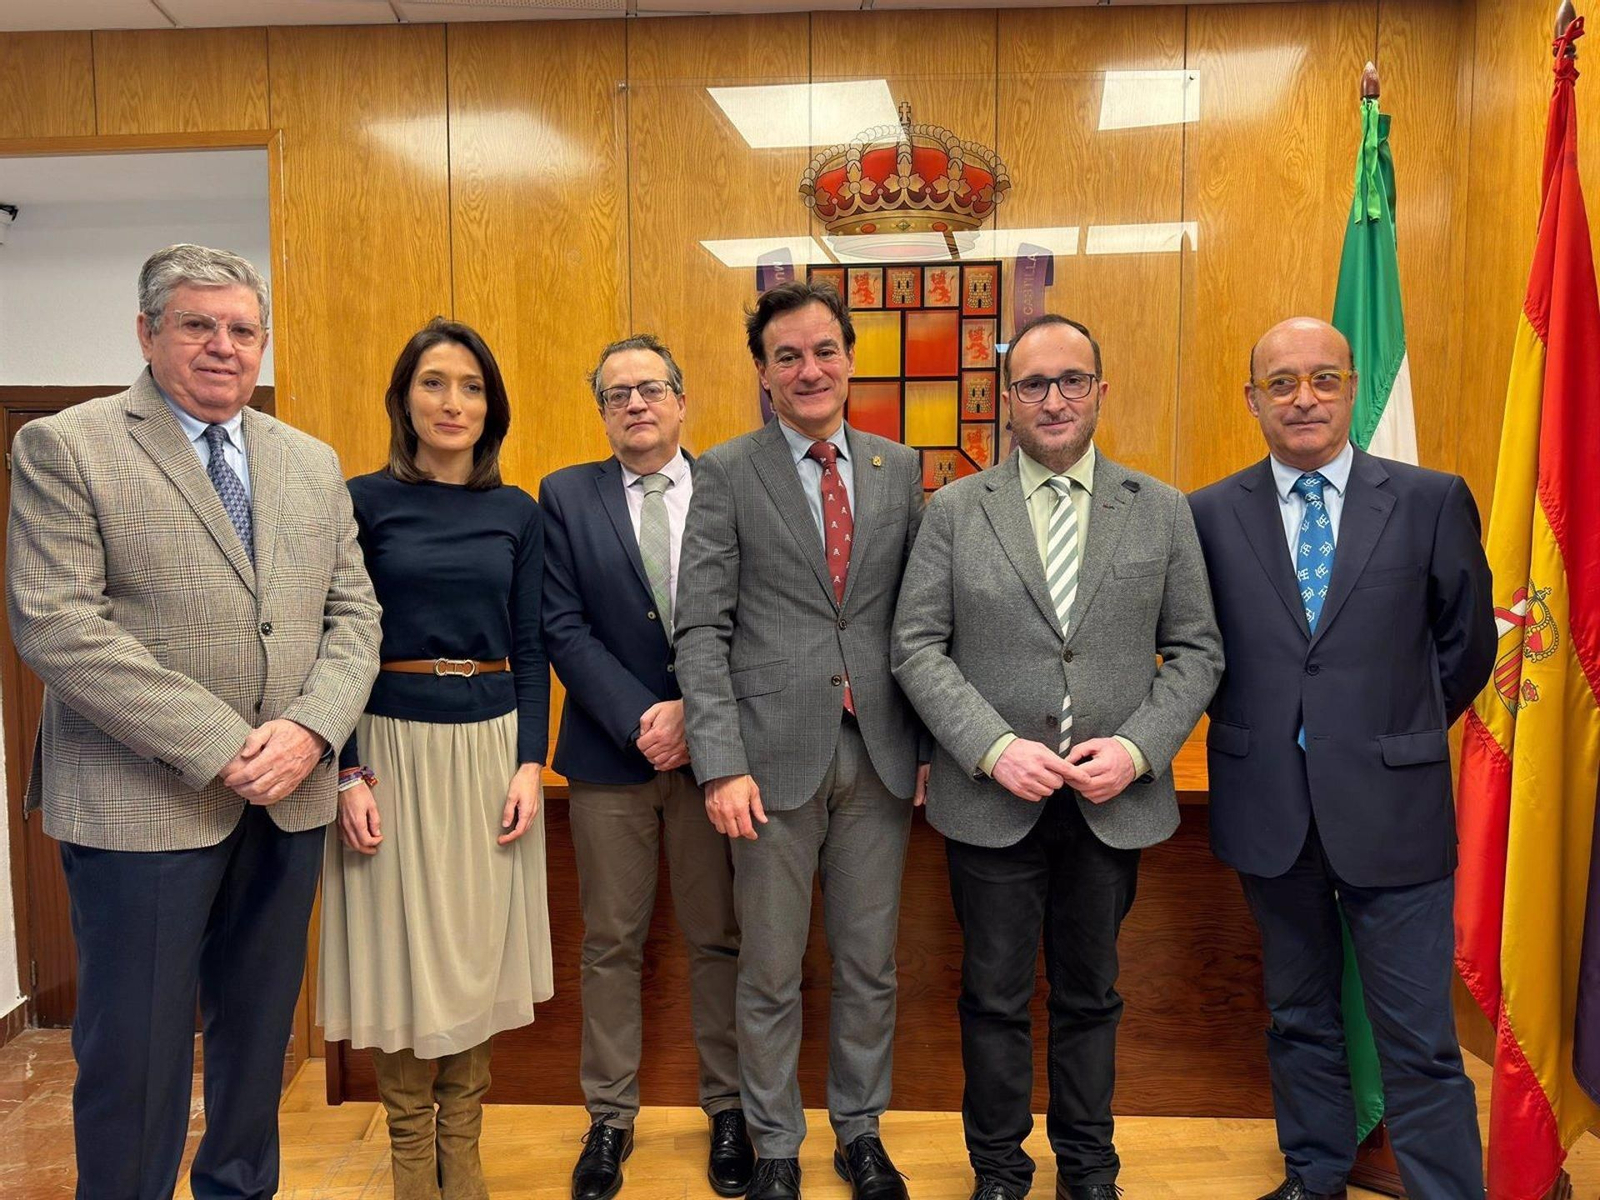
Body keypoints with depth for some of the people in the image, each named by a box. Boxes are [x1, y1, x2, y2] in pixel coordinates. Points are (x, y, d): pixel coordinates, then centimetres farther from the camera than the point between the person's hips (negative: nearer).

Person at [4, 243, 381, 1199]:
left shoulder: (313, 463, 11)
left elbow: (353, 614, 7)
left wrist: (309, 731, -11)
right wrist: (218, 747, -18)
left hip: (291, 799, 5)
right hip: (143, 802, -4)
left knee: (259, 1031, 17)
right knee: (136, 1048, 6)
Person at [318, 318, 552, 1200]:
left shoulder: (516, 513, 6)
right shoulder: (363, 501, -2)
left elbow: (530, 649, 6)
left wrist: (530, 763, -3)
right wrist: (347, 774, -11)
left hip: (491, 746, 3)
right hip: (394, 744, -2)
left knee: (476, 949, 10)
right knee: (404, 949, 5)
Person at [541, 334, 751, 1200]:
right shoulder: (565, 497, 3)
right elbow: (563, 628, -5)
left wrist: (693, 713, -12)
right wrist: (641, 720, -13)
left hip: (714, 746, 0)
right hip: (609, 750, 0)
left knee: (718, 937, 10)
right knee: (611, 944, 11)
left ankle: (728, 1108, 26)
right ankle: (610, 1116, 26)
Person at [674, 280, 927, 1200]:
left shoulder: (900, 468, 8)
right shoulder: (726, 473, -2)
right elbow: (703, 631, -6)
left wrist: (932, 740, 5)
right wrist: (722, 764, -14)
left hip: (880, 753, 3)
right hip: (777, 754, -3)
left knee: (871, 966, 15)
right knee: (772, 974, 11)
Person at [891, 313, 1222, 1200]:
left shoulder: (1162, 511, 3)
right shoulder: (954, 511, 0)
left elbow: (1196, 650, 4)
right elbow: (916, 646, -4)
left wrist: (1138, 748, -11)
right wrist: (994, 747, -15)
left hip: (1114, 802, 1)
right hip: (993, 798, -1)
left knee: (1089, 994, 17)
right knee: (994, 997, 12)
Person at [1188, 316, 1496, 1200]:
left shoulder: (1432, 502, -2)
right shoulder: (1209, 515, -1)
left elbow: (1467, 644, 7)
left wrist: (1398, 736, 10)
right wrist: (1255, 728, 4)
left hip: (1390, 806, -1)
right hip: (1270, 810, 2)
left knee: (1420, 1041, 4)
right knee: (1299, 1018, 19)